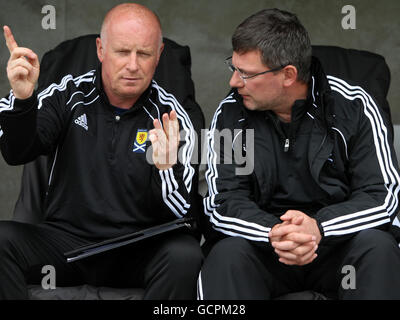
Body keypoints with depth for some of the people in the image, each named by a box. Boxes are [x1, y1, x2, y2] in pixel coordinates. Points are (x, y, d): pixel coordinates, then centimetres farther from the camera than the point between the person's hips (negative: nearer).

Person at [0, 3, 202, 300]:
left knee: (185, 254, -32)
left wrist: (166, 169, -29)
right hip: (66, 238, 1)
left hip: (138, 250, -1)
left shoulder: (170, 116, -1)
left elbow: (180, 213, -6)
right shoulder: (70, 94, 3)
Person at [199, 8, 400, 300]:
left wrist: (319, 227, -29)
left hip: (338, 239, 1)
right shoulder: (230, 115, -2)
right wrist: (273, 232, -30)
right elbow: (224, 202, -7)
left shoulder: (353, 108, -6)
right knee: (228, 253, -33)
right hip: (261, 240, 0)